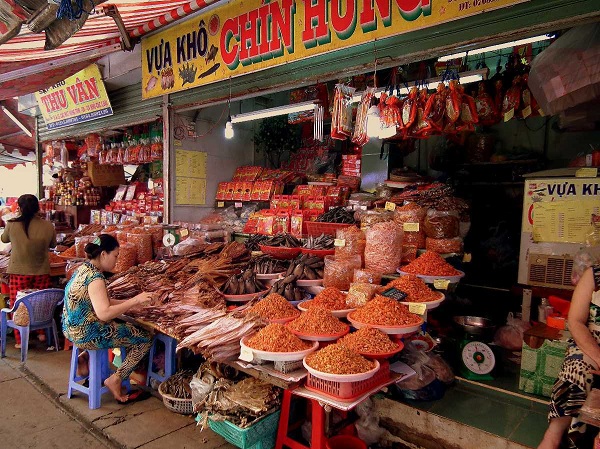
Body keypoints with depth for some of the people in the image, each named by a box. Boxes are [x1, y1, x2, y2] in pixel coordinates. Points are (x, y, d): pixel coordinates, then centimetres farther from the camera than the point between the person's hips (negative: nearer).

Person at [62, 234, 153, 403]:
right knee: (145, 339, -3)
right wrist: (134, 301, -28)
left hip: (74, 329, 10)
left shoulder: (83, 269, 6)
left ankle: (84, 358, 22)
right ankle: (115, 380, 3)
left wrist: (130, 302, 6)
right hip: (87, 335, -10)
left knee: (125, 327, 31)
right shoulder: (95, 277, -23)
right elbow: (104, 313, -33)